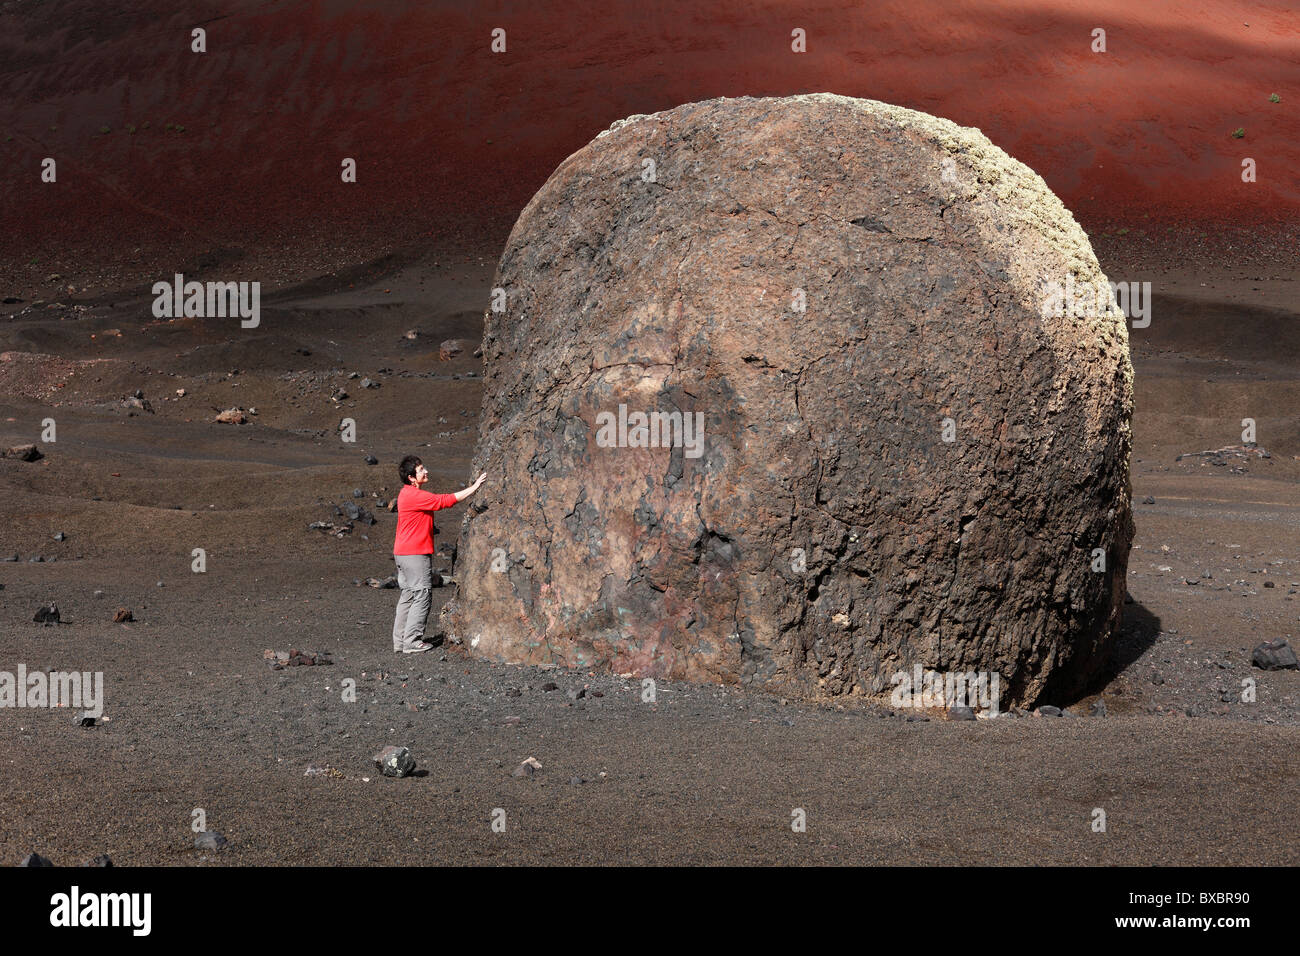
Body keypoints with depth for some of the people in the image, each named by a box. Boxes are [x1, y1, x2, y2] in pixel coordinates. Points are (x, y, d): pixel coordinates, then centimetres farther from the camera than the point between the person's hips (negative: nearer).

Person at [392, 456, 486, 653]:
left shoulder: (408, 493, 14)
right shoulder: (414, 496, -19)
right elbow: (445, 501, -20)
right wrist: (475, 487, -17)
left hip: (403, 553, 10)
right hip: (415, 554, -10)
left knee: (408, 596, 13)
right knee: (422, 596, -4)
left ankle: (400, 641, 16)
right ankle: (412, 642, -3)